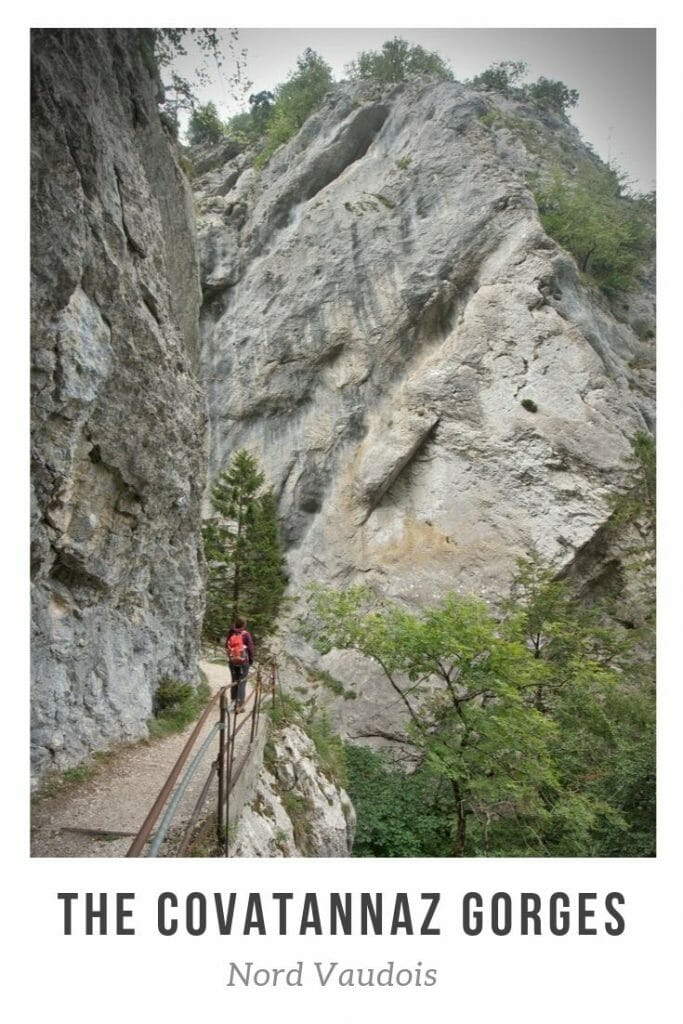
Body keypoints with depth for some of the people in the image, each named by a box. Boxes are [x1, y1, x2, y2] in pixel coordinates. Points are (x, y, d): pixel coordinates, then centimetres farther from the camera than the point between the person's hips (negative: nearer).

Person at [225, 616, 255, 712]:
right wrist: (251, 660, 4)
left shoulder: (230, 634, 0)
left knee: (234, 682, 17)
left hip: (232, 661, 4)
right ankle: (240, 705, -2)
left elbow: (227, 647, 7)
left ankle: (233, 703, 24)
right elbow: (250, 648, -10)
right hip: (243, 661, -4)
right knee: (242, 683, 1)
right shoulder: (246, 634, -13)